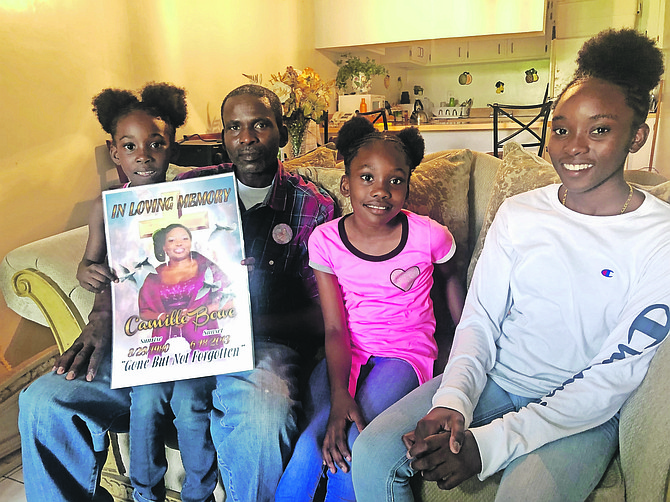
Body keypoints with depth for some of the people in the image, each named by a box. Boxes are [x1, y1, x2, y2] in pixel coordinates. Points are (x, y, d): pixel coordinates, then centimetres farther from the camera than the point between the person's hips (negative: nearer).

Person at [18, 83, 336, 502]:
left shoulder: (314, 208, 4)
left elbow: (325, 314, -2)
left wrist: (251, 324, -18)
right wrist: (104, 316, -9)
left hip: (259, 345, -3)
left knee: (261, 421, -37)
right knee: (43, 402, -13)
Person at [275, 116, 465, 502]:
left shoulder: (429, 236, -11)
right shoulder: (326, 240, -8)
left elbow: (452, 279, 13)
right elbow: (336, 328, -10)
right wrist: (339, 395, -24)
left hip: (406, 351, -1)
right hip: (347, 354, 1)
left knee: (356, 445, -24)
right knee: (313, 444, -23)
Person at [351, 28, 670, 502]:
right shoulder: (519, 213, 3)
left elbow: (615, 377, -13)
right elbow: (479, 319, 2)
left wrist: (490, 443, -21)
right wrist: (452, 402, -17)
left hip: (583, 413, -2)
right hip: (492, 381, 3)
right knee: (372, 455, -16)